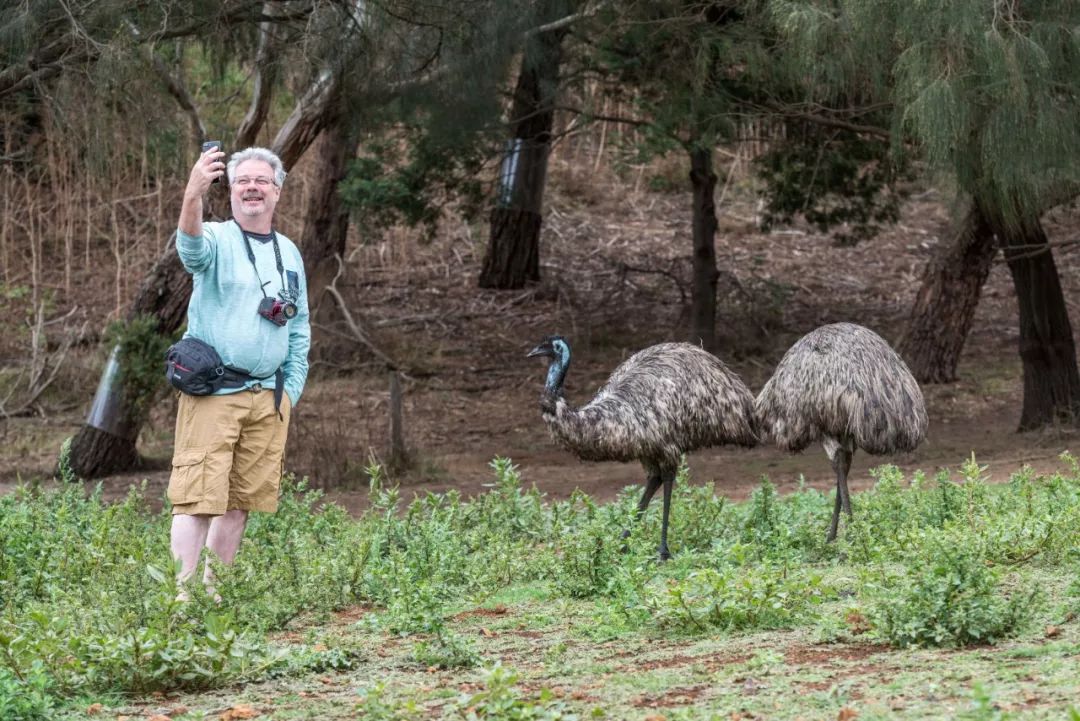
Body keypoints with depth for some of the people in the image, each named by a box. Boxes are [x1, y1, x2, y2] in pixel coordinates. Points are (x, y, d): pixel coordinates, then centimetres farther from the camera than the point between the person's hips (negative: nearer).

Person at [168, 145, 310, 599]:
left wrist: (291, 392, 12)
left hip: (268, 398, 5)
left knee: (241, 502, 7)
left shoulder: (289, 254, 15)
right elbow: (191, 249, -29)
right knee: (197, 497, -10)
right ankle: (182, 595, -12)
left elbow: (299, 331, 21)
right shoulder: (217, 240, -3)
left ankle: (213, 593, 14)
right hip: (211, 392, -5)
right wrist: (193, 196, -49)